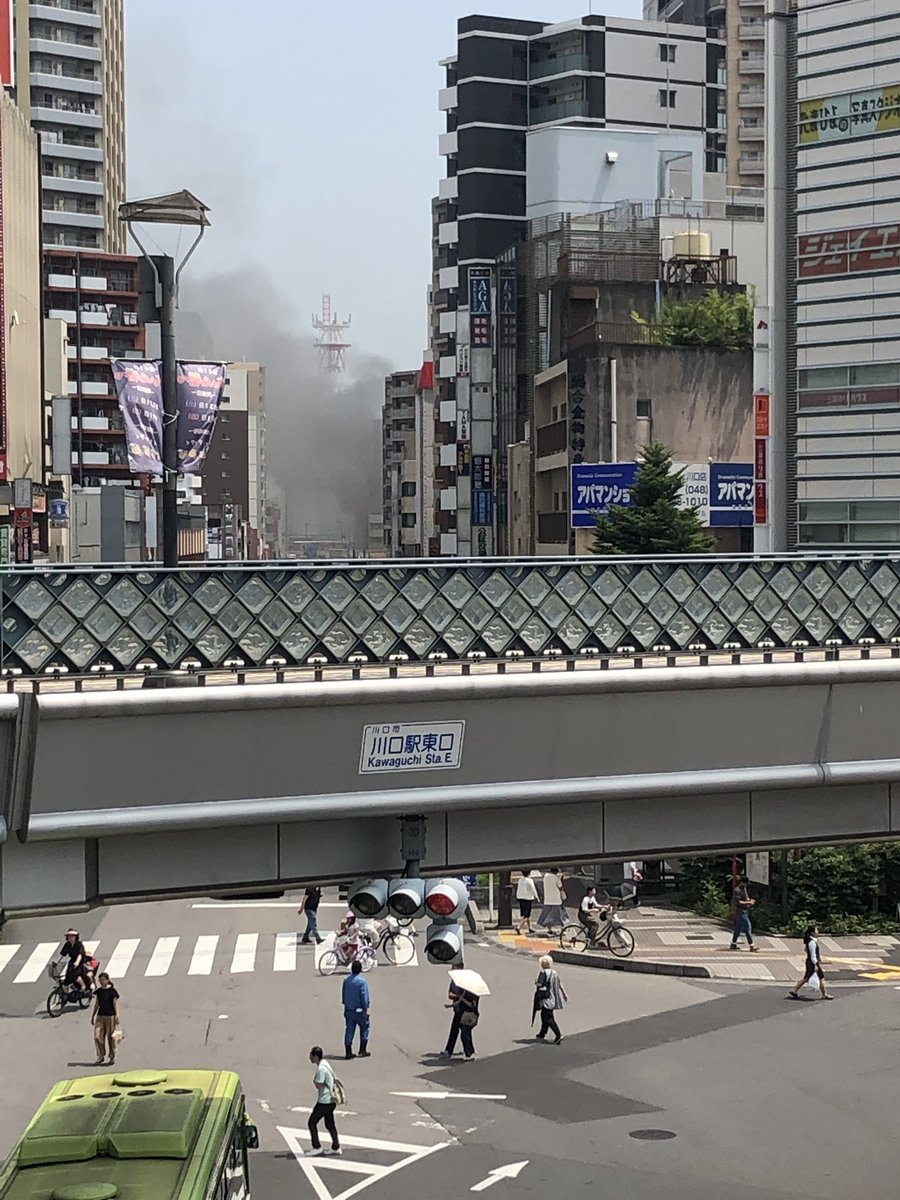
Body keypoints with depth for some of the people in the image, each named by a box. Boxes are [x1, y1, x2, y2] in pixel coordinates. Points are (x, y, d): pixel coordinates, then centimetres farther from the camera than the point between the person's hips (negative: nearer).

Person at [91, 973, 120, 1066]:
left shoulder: (112, 991, -5)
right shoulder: (98, 991, 8)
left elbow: (115, 1004, -5)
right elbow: (96, 1005, 16)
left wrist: (117, 1016, -11)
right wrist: (93, 1016, 17)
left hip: (110, 1016, -4)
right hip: (100, 1016, 4)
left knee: (110, 1037, 1)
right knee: (97, 1036, -4)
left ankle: (112, 1056, 13)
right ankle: (101, 1056, 6)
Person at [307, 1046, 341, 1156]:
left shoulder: (321, 1069, -21)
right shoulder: (325, 1063, 9)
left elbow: (318, 1085, -23)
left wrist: (314, 1081, -5)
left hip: (324, 1101, -10)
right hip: (331, 1099, 10)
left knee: (311, 1123, 2)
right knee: (330, 1124, 16)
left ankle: (317, 1147, 7)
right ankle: (336, 1147, 20)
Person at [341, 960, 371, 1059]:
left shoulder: (346, 980, 2)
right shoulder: (361, 981, -15)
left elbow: (343, 995, 10)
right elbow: (364, 997, -16)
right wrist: (365, 1010, -11)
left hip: (348, 1010, 5)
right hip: (359, 1010, -4)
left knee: (349, 1031, 7)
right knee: (364, 1029, 13)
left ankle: (348, 1052, 6)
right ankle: (362, 1050, 12)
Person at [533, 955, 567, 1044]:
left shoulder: (544, 973, -16)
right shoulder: (555, 972, 7)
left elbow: (539, 984, -22)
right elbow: (560, 984, 11)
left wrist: (536, 982, 0)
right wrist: (564, 994, 18)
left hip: (546, 999, -8)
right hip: (553, 998, 8)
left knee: (548, 1018, -5)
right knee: (544, 1016, 20)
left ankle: (558, 1035, -16)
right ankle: (542, 1035, 30)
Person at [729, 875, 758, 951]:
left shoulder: (744, 888, 15)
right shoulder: (737, 890, -16)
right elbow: (738, 902, -21)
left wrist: (750, 900, 7)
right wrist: (748, 903, -22)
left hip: (745, 911, 10)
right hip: (741, 912, -10)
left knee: (738, 928, 13)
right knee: (748, 928, -11)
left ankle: (733, 944, 19)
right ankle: (751, 946, -11)